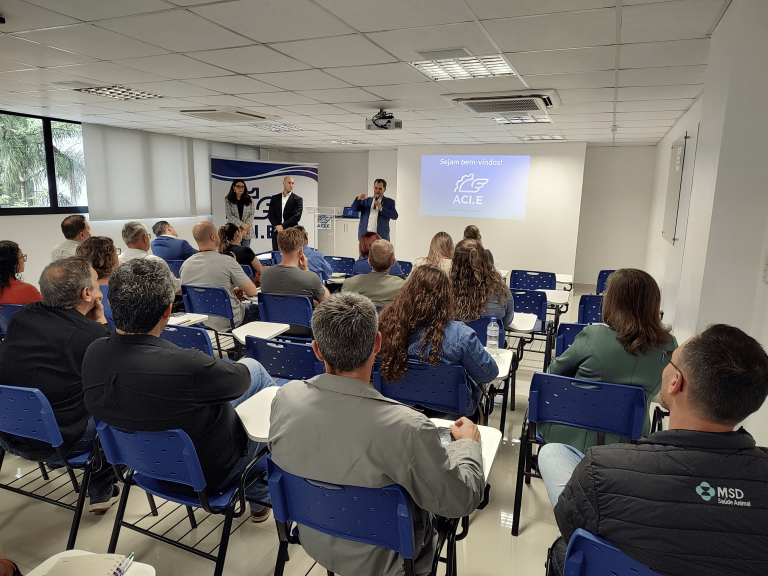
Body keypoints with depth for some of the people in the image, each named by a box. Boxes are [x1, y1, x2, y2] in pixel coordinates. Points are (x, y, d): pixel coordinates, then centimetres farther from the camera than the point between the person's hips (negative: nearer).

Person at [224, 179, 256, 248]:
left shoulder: (249, 200, 8)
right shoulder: (228, 200, 3)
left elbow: (252, 215, 2)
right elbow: (229, 216, -4)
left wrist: (245, 229, -10)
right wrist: (242, 224, -14)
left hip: (247, 232, 1)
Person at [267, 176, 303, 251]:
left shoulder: (298, 199, 2)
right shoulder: (274, 198, 13)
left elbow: (296, 216, -7)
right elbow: (270, 214, 6)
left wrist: (283, 226, -12)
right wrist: (277, 226, -11)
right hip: (276, 233, 3)